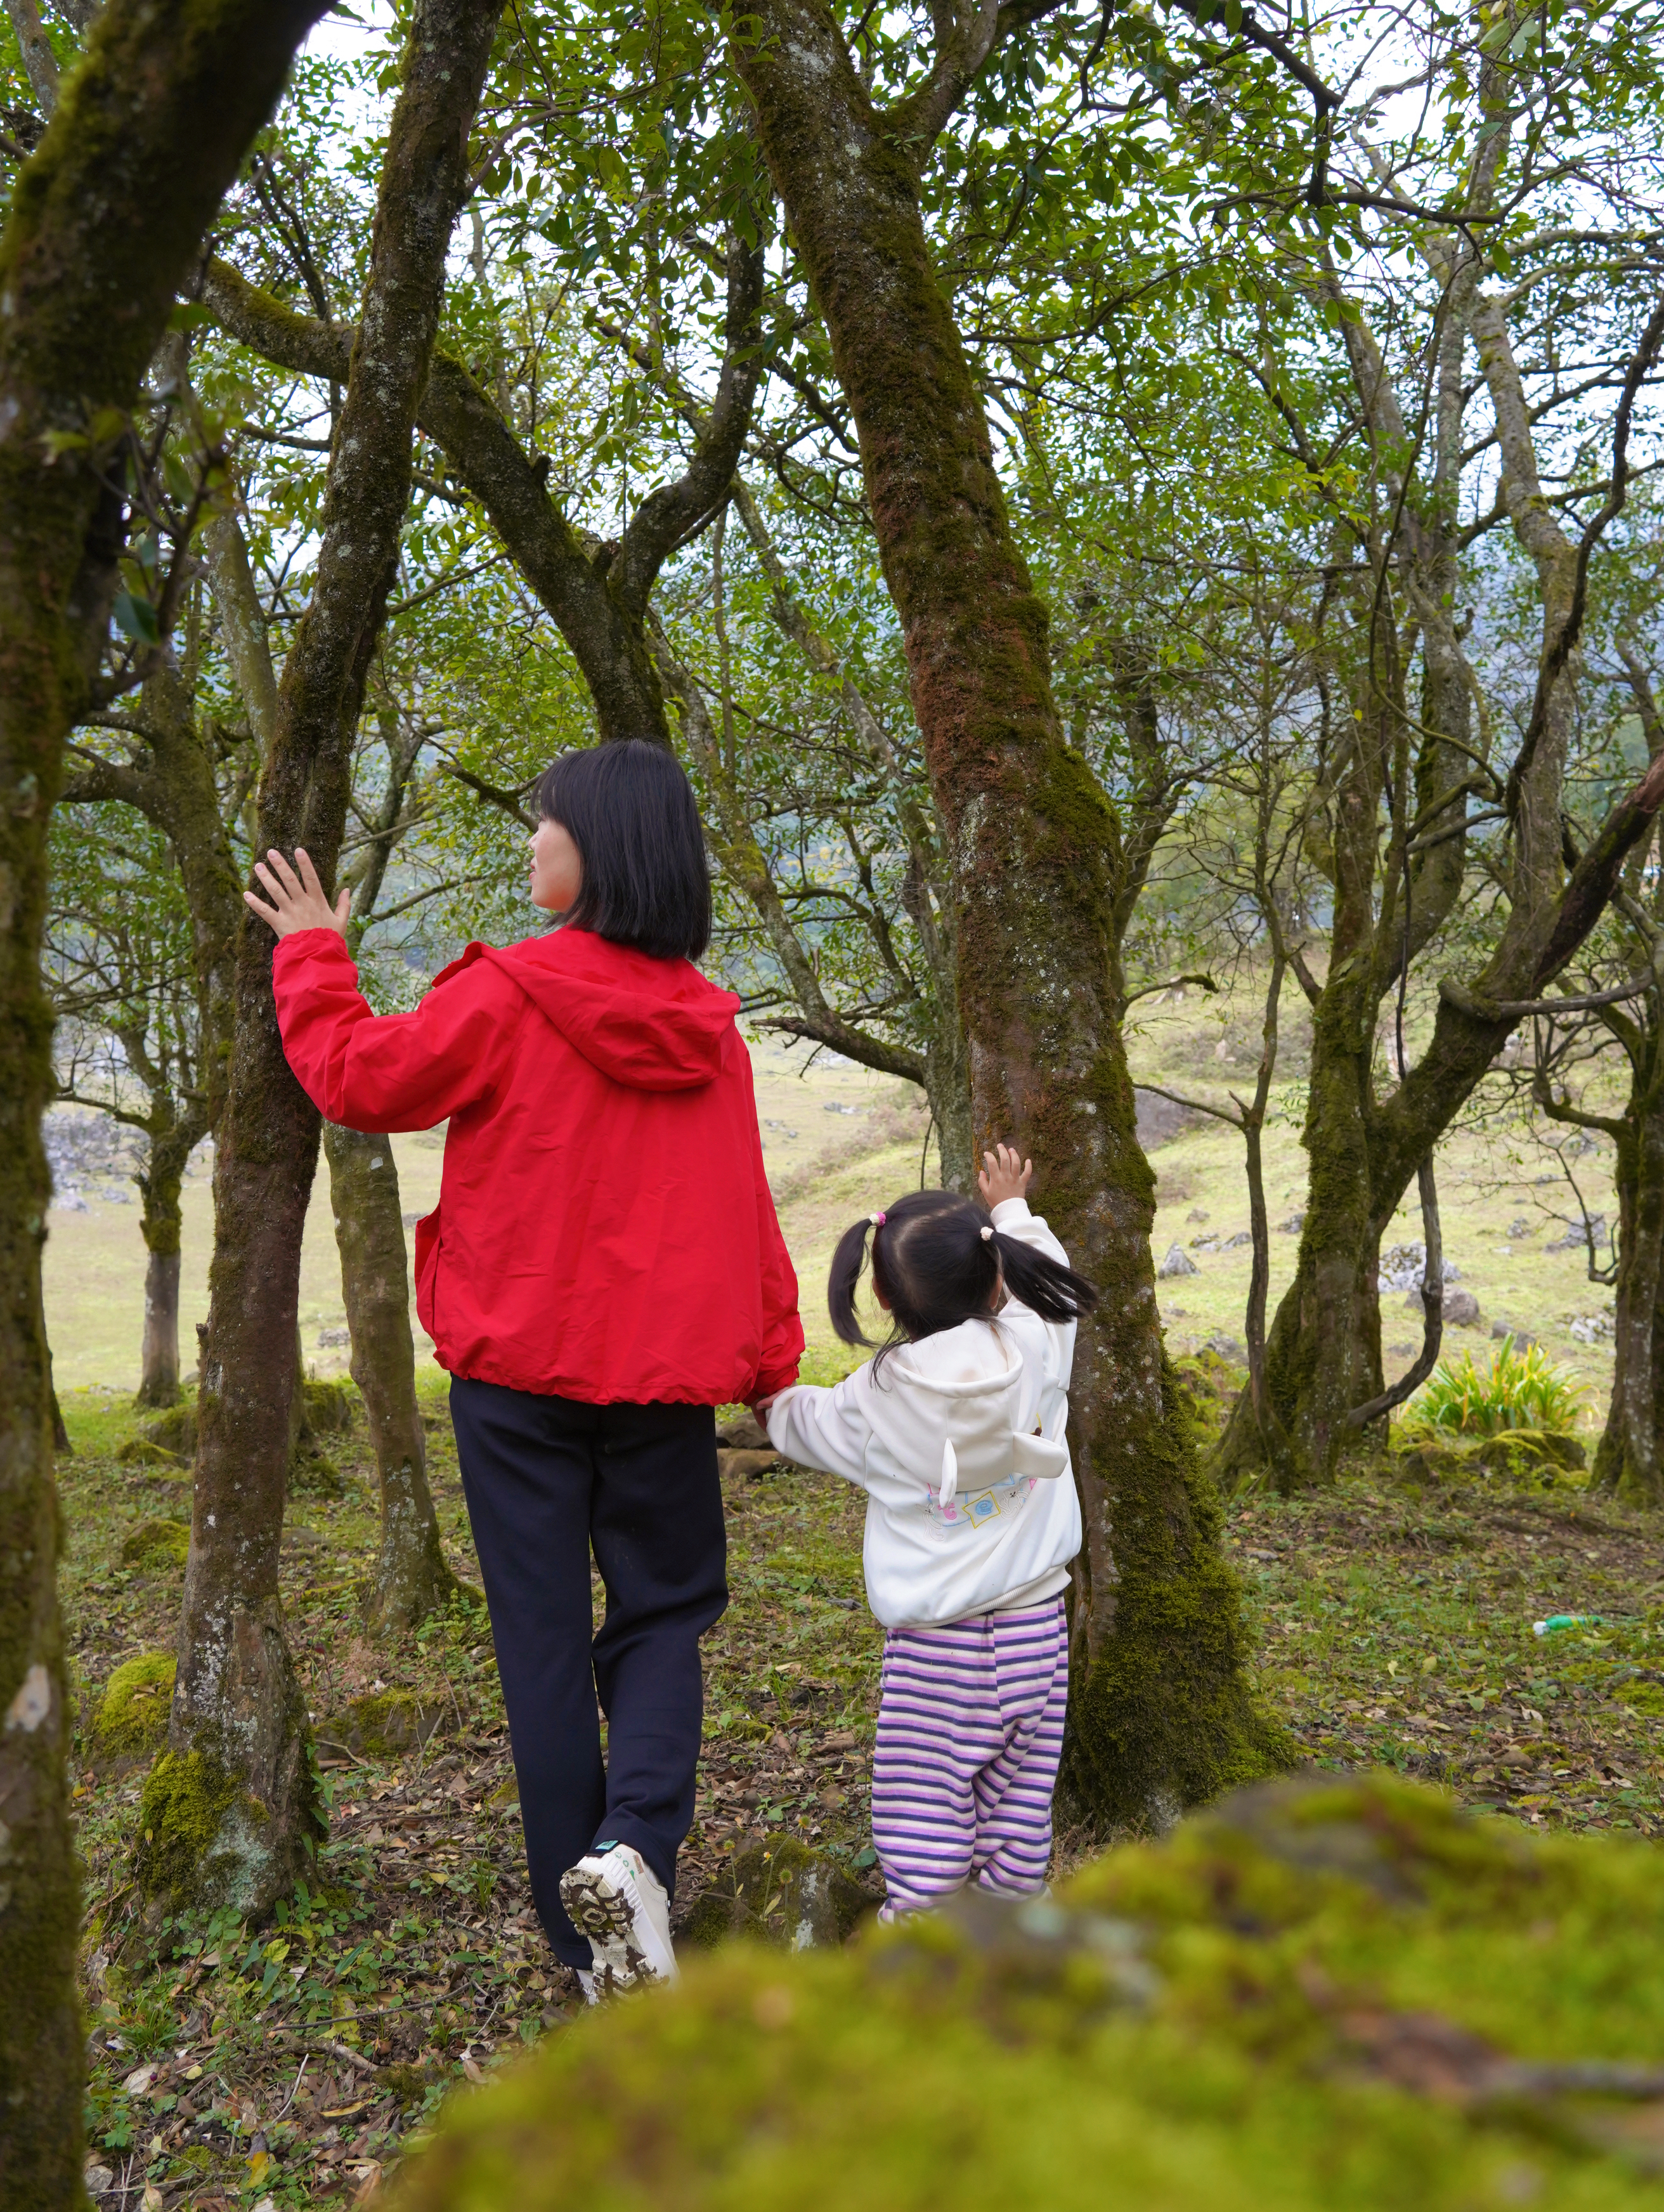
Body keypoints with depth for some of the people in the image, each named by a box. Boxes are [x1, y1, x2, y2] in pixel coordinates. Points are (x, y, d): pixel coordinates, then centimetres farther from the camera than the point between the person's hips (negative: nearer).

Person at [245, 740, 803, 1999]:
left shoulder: (508, 994, -11)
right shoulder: (707, 1022, 2)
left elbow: (359, 1079, 0)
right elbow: (743, 1199, 5)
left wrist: (312, 957, 14)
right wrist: (772, 1357, 12)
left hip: (520, 1364, -2)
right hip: (666, 1371, 3)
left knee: (545, 1636, 8)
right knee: (664, 1609, 17)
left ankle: (592, 1941, 15)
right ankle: (635, 1840, -8)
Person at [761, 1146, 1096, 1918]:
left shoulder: (875, 1396, -7)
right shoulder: (1035, 1349, -5)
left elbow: (808, 1426, 14)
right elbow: (1046, 1279, 17)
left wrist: (777, 1400, 37)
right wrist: (1011, 1208, 34)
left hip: (931, 1638, -3)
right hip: (1033, 1623, 3)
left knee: (928, 1798, 0)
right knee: (1020, 1793, 13)